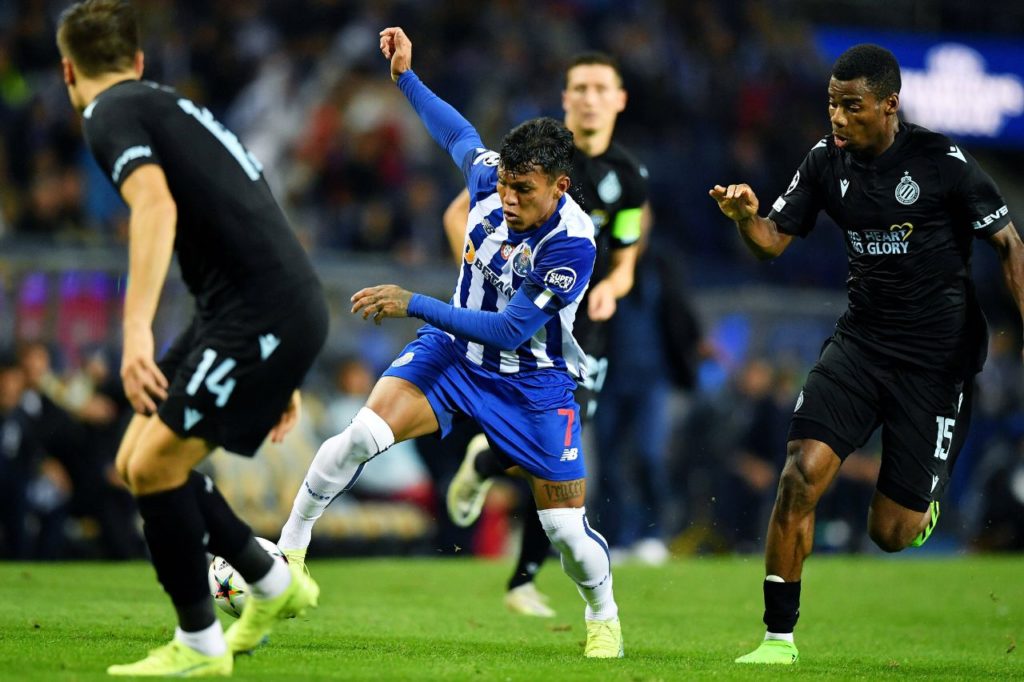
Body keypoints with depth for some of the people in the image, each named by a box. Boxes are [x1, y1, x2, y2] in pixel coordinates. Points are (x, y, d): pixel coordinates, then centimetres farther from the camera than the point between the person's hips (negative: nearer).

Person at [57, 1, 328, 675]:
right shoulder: (175, 109, 26)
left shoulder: (112, 115, -2)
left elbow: (156, 203, -23)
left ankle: (199, 644, 4)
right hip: (280, 312, 9)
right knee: (138, 461, 13)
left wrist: (137, 328, -32)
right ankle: (274, 583, 23)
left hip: (264, 312, -9)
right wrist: (279, 375, 32)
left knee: (156, 464, -7)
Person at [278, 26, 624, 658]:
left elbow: (508, 331, -29)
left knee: (567, 527, -3)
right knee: (366, 431, -24)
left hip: (531, 381, -3)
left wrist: (415, 304, -31)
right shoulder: (491, 179, -15)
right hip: (452, 351, 3)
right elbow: (460, 134, 11)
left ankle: (603, 614, 29)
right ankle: (290, 548, -7)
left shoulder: (573, 243, -28)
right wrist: (407, 77, 11)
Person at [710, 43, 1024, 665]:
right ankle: (779, 638, -6)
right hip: (862, 338, 4)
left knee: (890, 534, -2)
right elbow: (775, 240, 6)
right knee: (801, 475, -17)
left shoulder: (941, 161, -13)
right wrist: (747, 216, -17)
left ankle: (921, 507, 37)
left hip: (938, 357, -4)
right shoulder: (827, 161, 0)